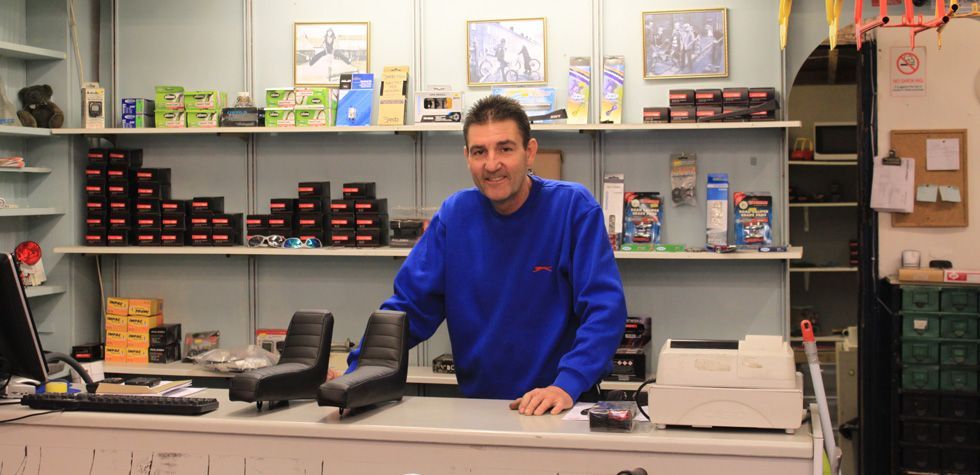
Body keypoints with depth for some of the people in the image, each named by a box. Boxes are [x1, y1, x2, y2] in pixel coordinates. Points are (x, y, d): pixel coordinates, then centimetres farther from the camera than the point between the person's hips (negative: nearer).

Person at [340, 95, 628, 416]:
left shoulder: (574, 206, -6)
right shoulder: (455, 214, 3)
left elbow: (605, 309, -13)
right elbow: (409, 307, 4)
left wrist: (567, 385, -26)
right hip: (479, 403, 3)